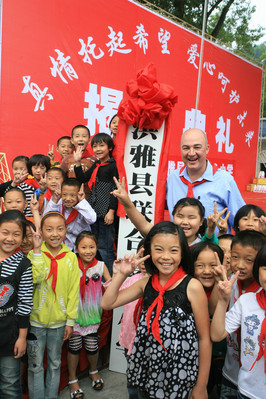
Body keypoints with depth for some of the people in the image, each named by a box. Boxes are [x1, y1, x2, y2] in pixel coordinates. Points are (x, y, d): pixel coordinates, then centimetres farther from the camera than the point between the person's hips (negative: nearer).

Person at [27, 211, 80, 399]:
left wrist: (70, 321, -2)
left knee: (55, 363, 17)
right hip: (35, 319, -1)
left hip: (59, 320, 2)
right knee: (35, 364, 11)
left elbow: (74, 291, -2)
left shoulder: (71, 257, -4)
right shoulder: (34, 254, -8)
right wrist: (37, 250, -25)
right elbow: (34, 279, -27)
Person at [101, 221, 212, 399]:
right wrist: (122, 273, -6)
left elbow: (205, 338, -10)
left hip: (179, 377, -4)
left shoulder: (192, 286, -15)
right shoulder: (147, 283, 0)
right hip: (147, 371, 5)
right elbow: (107, 303, 5)